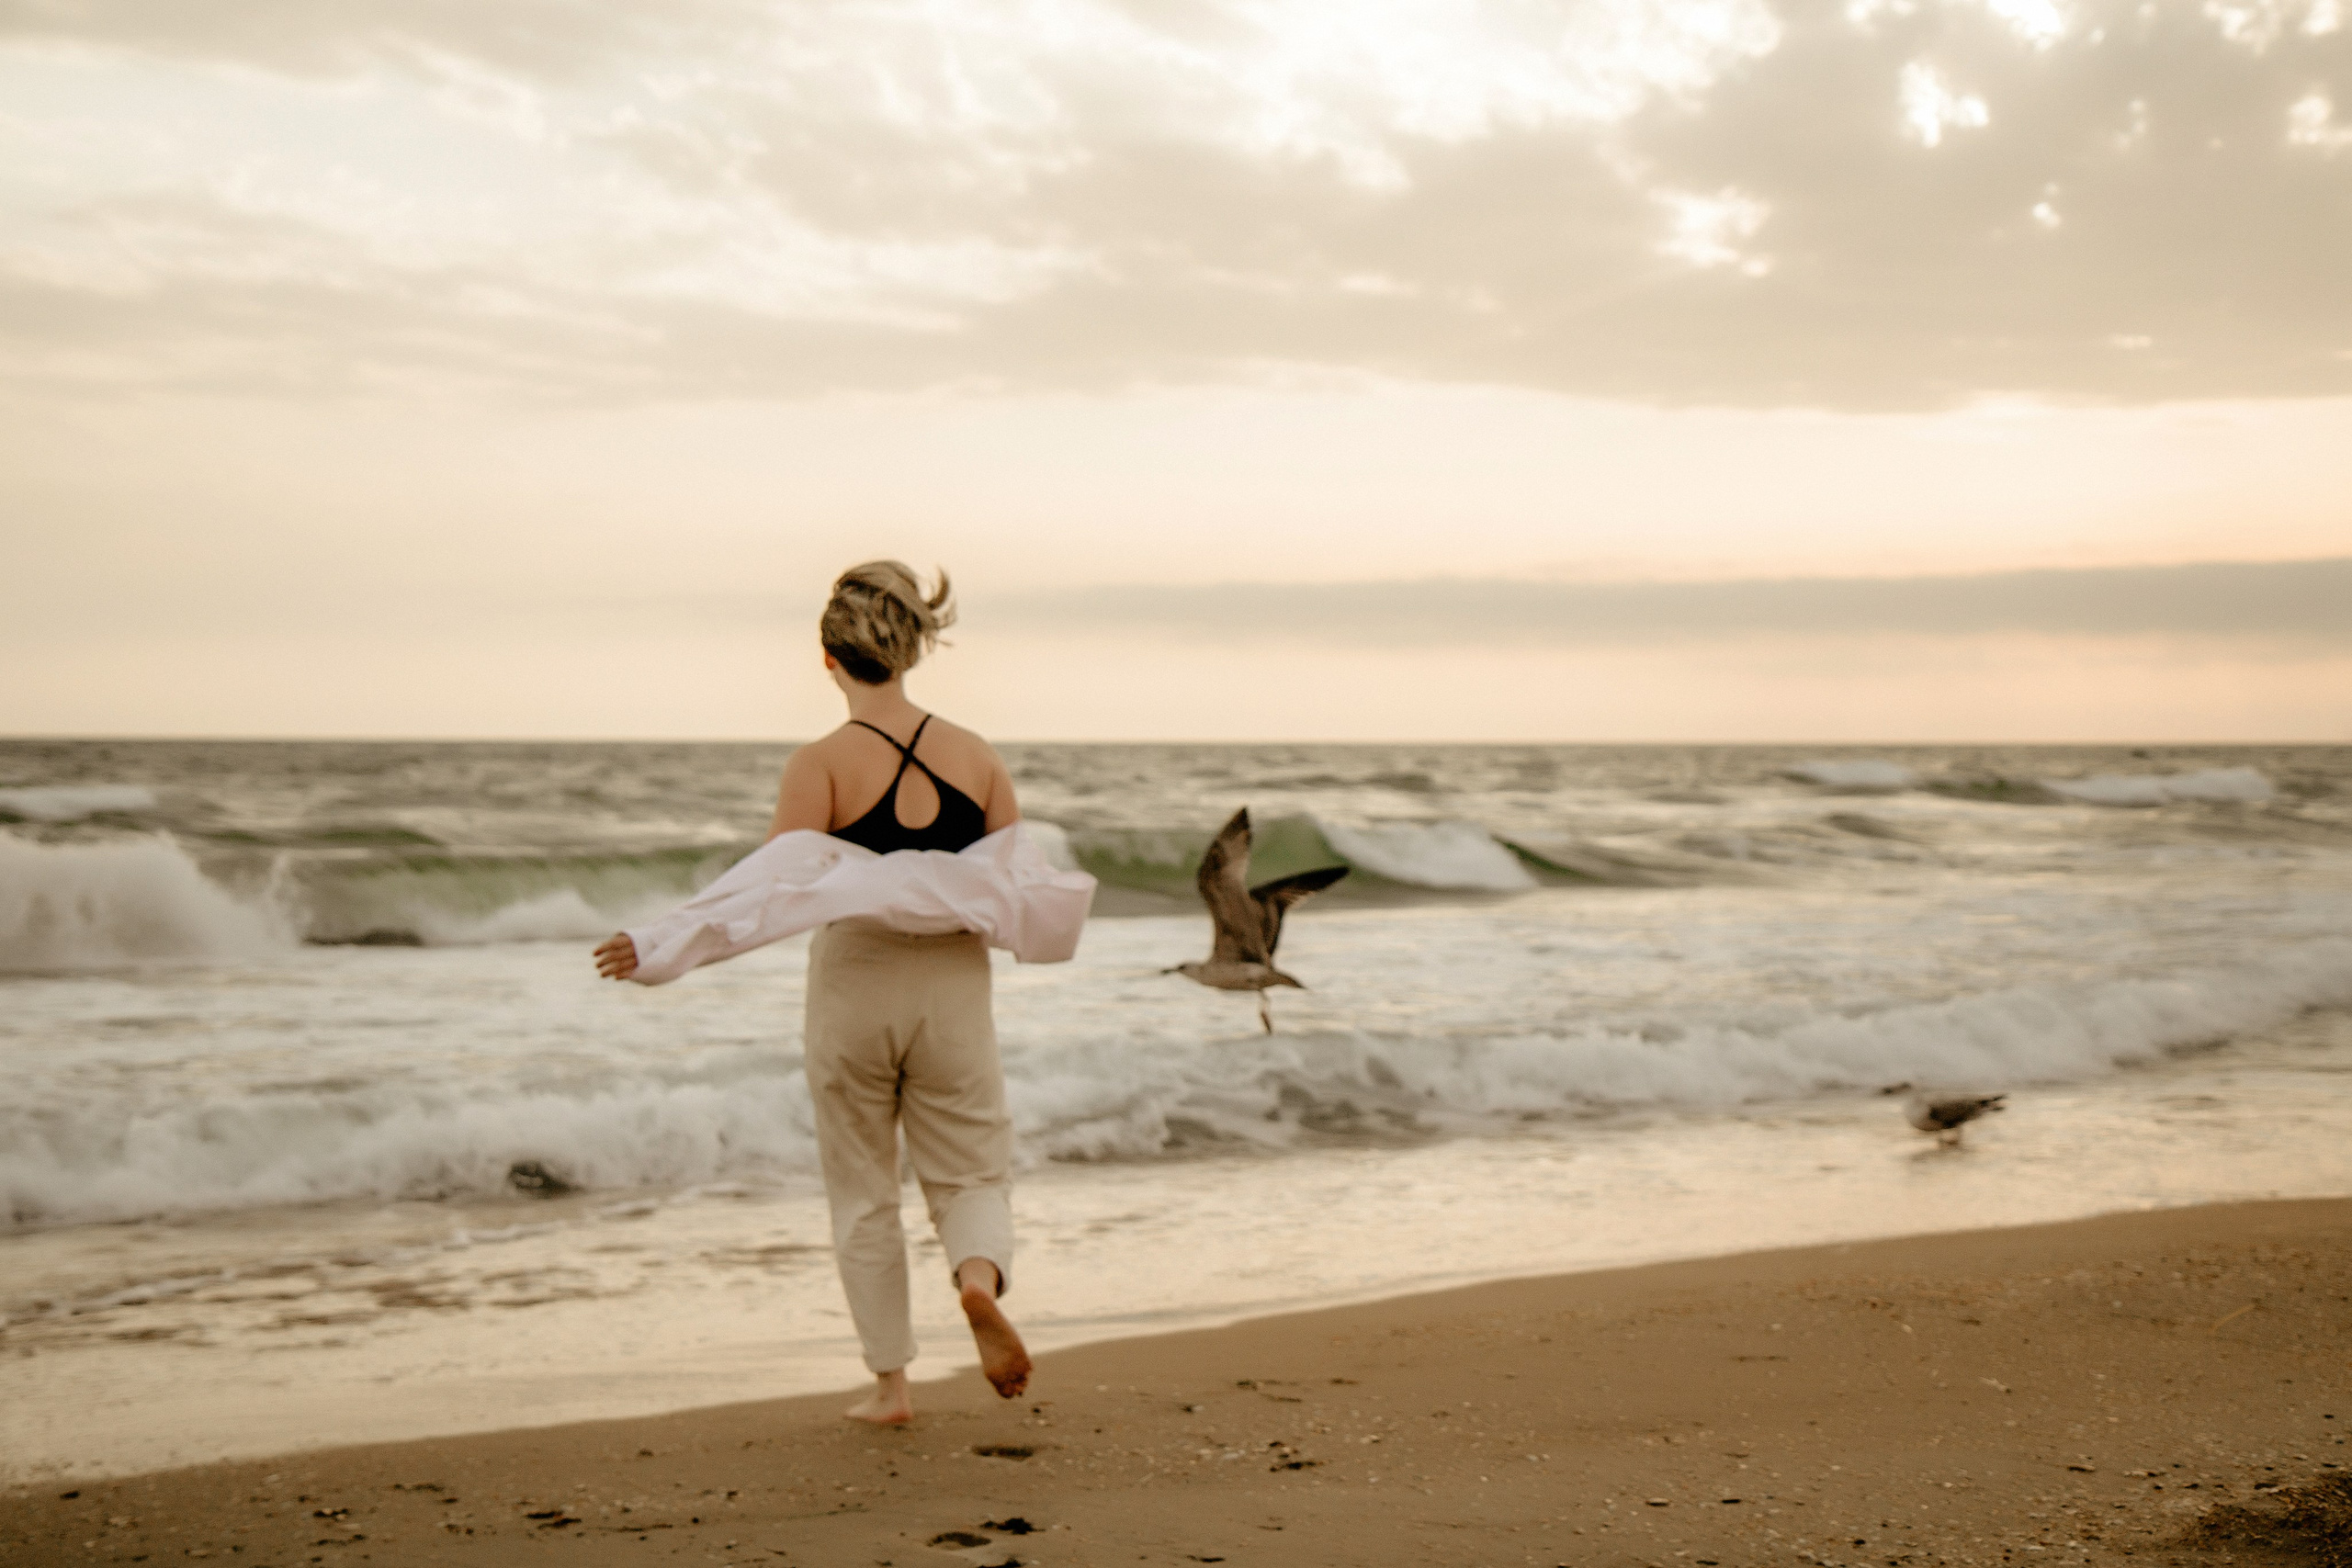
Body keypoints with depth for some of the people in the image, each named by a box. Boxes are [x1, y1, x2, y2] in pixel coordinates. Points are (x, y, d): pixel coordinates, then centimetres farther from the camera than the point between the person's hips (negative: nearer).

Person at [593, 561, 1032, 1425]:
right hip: (952, 994, 2)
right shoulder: (976, 755, 0)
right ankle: (980, 1278, -20)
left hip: (851, 992, -1)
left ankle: (890, 1383, 17)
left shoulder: (821, 763, -10)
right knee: (971, 1174, 12)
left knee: (863, 1193, 13)